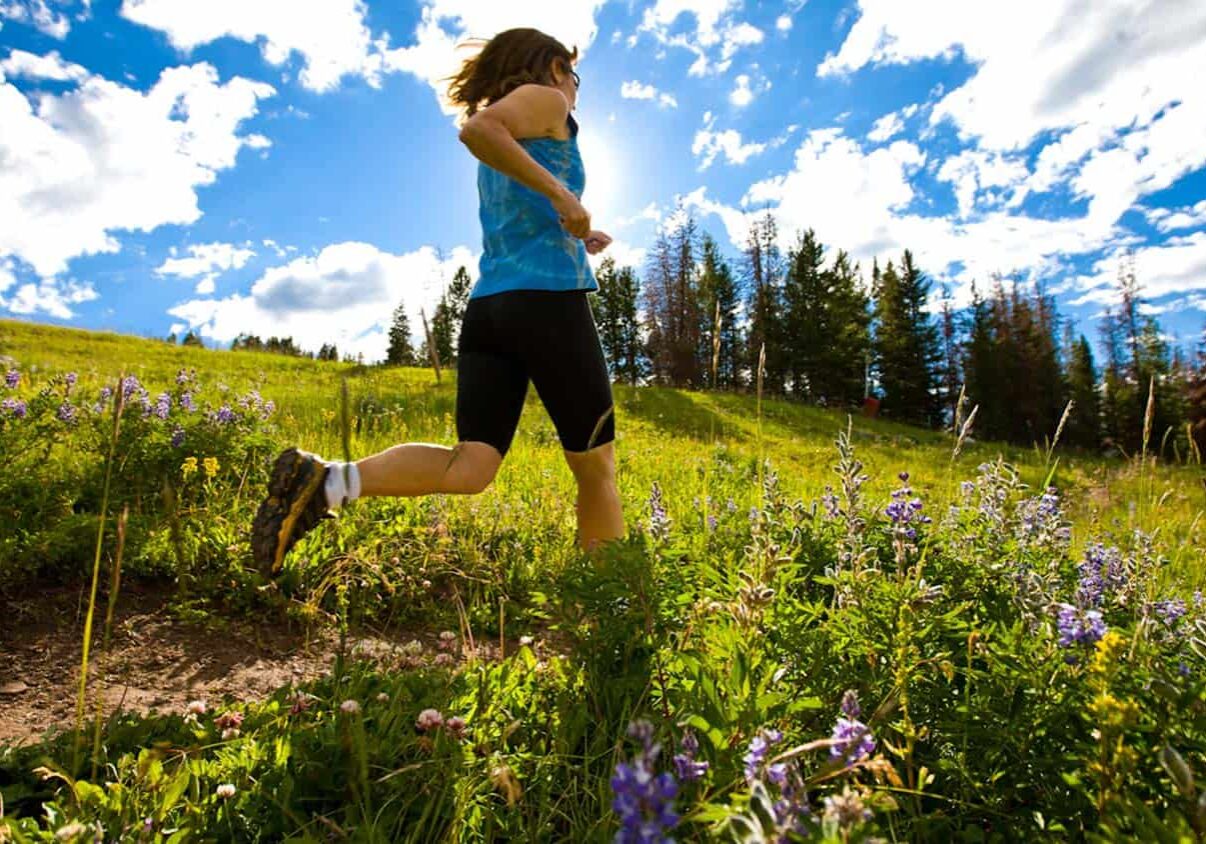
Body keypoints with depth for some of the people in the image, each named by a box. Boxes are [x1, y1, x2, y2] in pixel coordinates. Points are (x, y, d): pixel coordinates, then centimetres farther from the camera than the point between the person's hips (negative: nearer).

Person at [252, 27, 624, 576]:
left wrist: (570, 238, 39)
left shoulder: (501, 156, 29)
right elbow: (476, 126, -15)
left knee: (470, 468, -5)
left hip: (486, 308, 7)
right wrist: (561, 194, -13)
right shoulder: (546, 98, 6)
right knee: (596, 469, 3)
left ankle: (326, 482, -23)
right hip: (549, 301, -7)